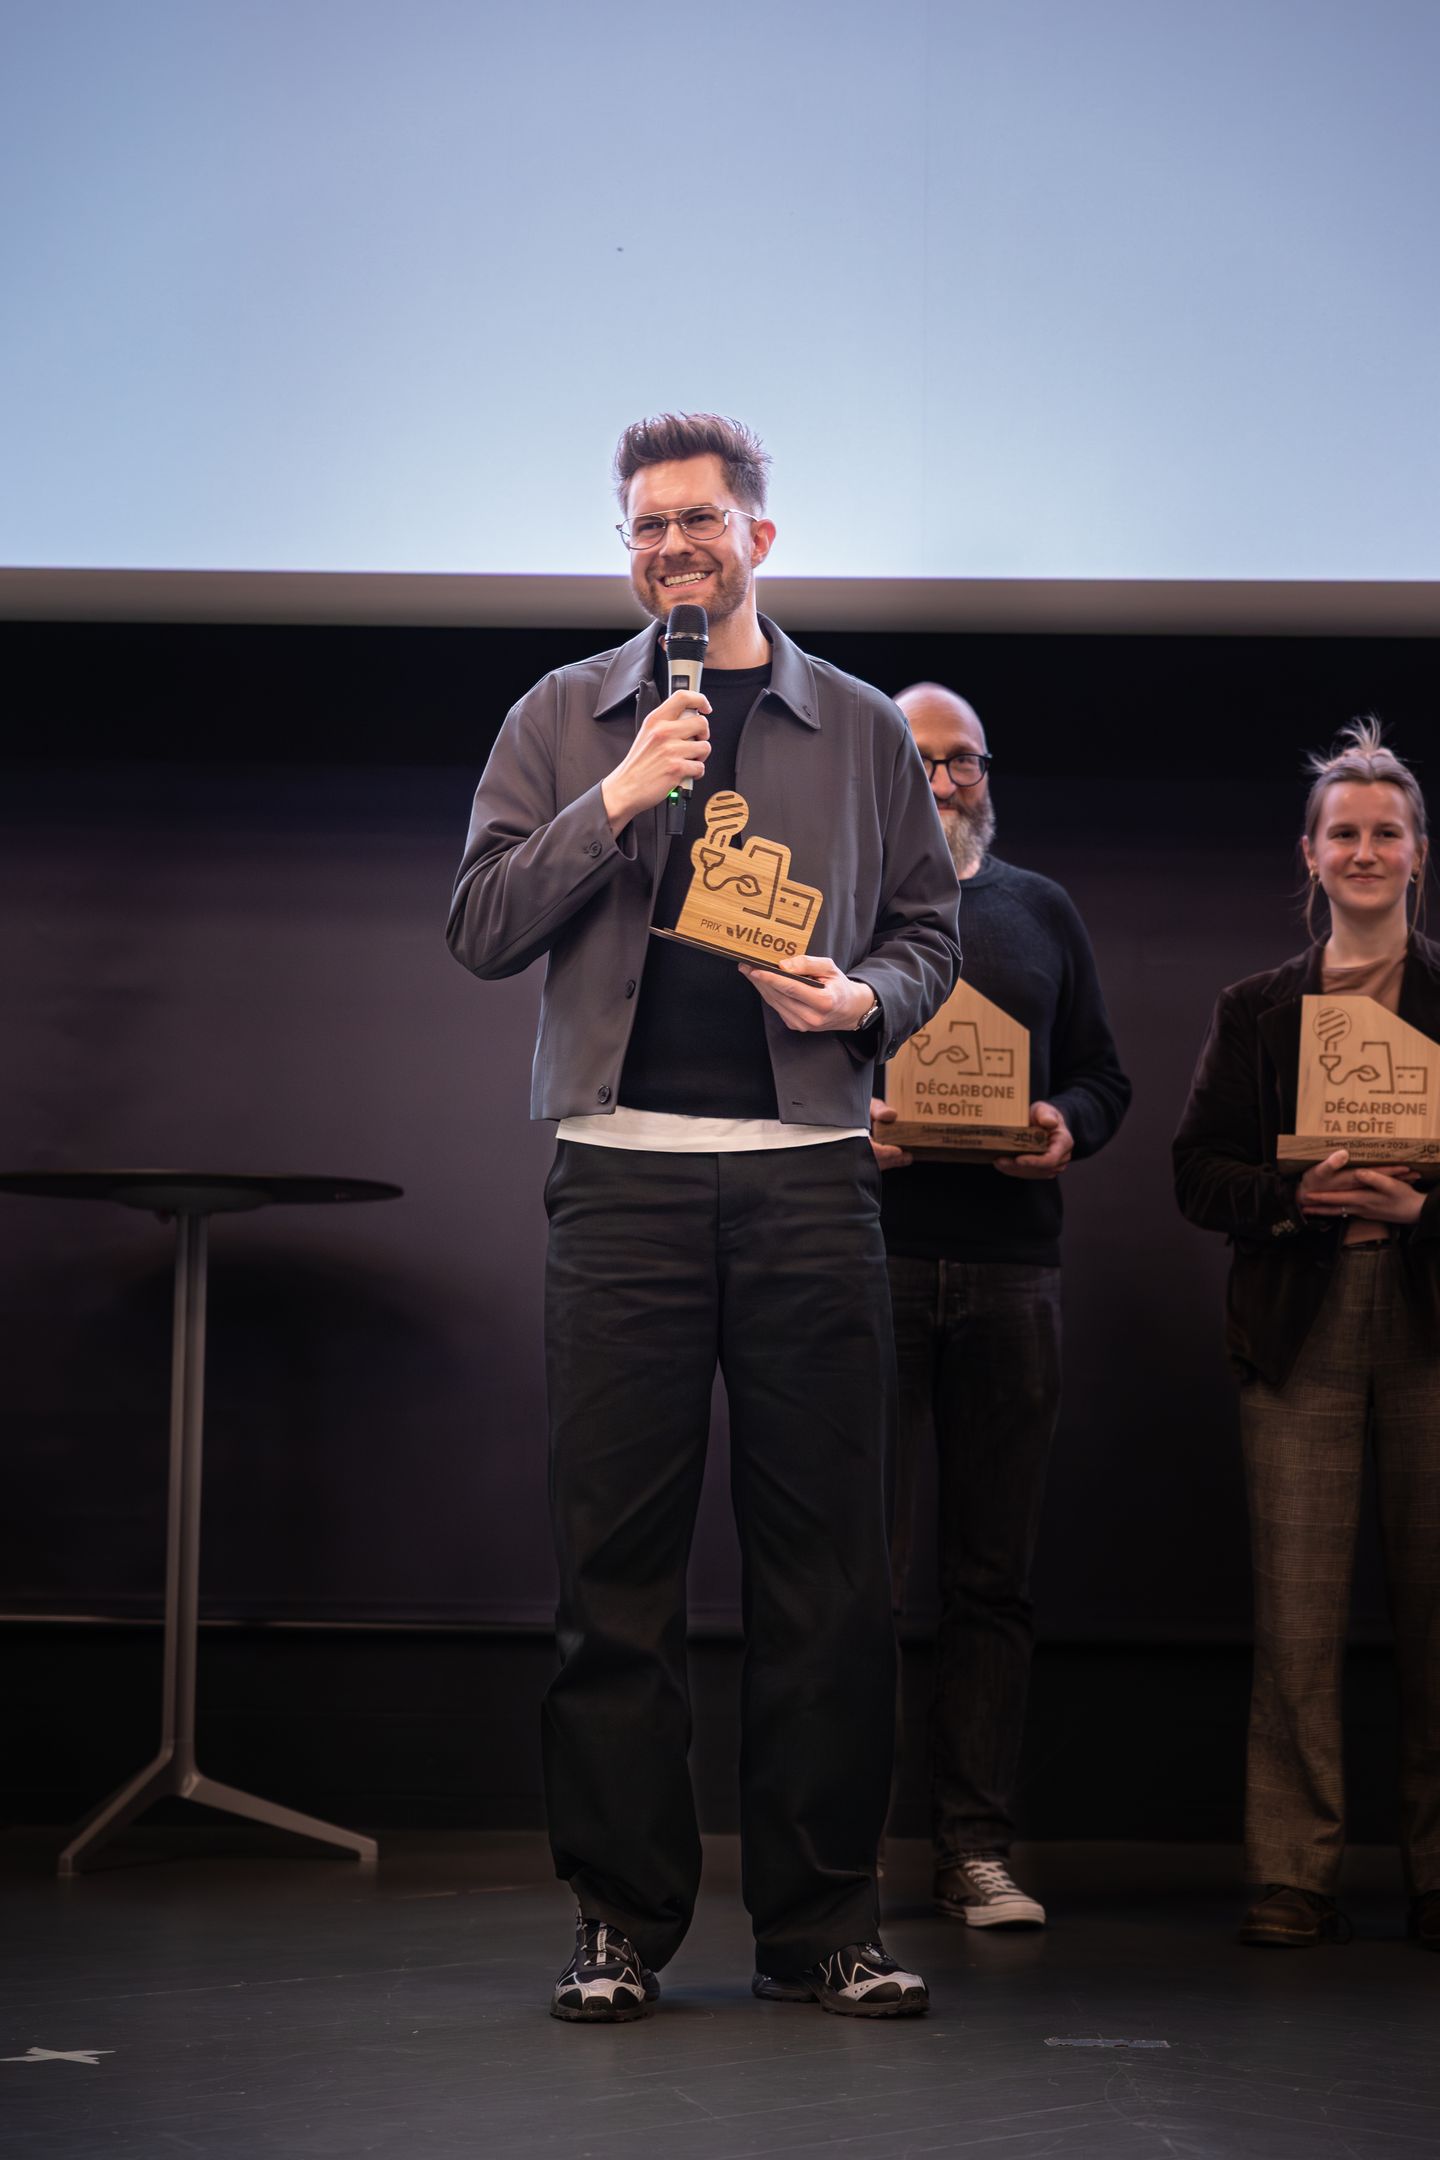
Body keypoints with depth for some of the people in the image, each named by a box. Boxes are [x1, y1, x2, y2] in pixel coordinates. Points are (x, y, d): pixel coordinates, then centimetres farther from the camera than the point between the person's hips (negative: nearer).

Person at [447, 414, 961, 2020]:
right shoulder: (562, 721, 12)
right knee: (617, 1556, -1)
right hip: (625, 1171, 0)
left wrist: (861, 998, -5)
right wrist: (617, 805, -6)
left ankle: (821, 1927, 7)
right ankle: (621, 1921, 7)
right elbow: (481, 928, 5)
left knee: (826, 1557, -1)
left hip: (807, 1173, 1)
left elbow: (930, 930, 16)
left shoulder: (859, 730, 14)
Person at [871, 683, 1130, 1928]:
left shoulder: (1042, 911, 18)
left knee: (994, 1575, 3)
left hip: (1012, 1265, 3)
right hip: (868, 1256, -3)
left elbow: (1103, 1073, 18)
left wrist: (1066, 1127, -4)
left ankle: (977, 1851, 7)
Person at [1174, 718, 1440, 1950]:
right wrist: (1297, 1199, -11)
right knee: (1297, 1604, -3)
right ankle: (1294, 1873, 2)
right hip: (1300, 1329, 1)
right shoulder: (1256, 1011, 13)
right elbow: (1199, 1171, 8)